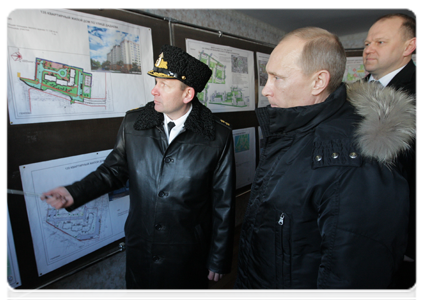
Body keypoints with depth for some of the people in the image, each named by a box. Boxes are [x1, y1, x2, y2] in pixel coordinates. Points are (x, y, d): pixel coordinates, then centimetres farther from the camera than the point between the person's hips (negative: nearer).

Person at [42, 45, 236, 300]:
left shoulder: (218, 136, -15)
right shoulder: (133, 123, -5)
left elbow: (223, 203, -9)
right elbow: (115, 169, 7)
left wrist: (219, 260, -3)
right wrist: (74, 194, -9)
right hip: (140, 249, 3)